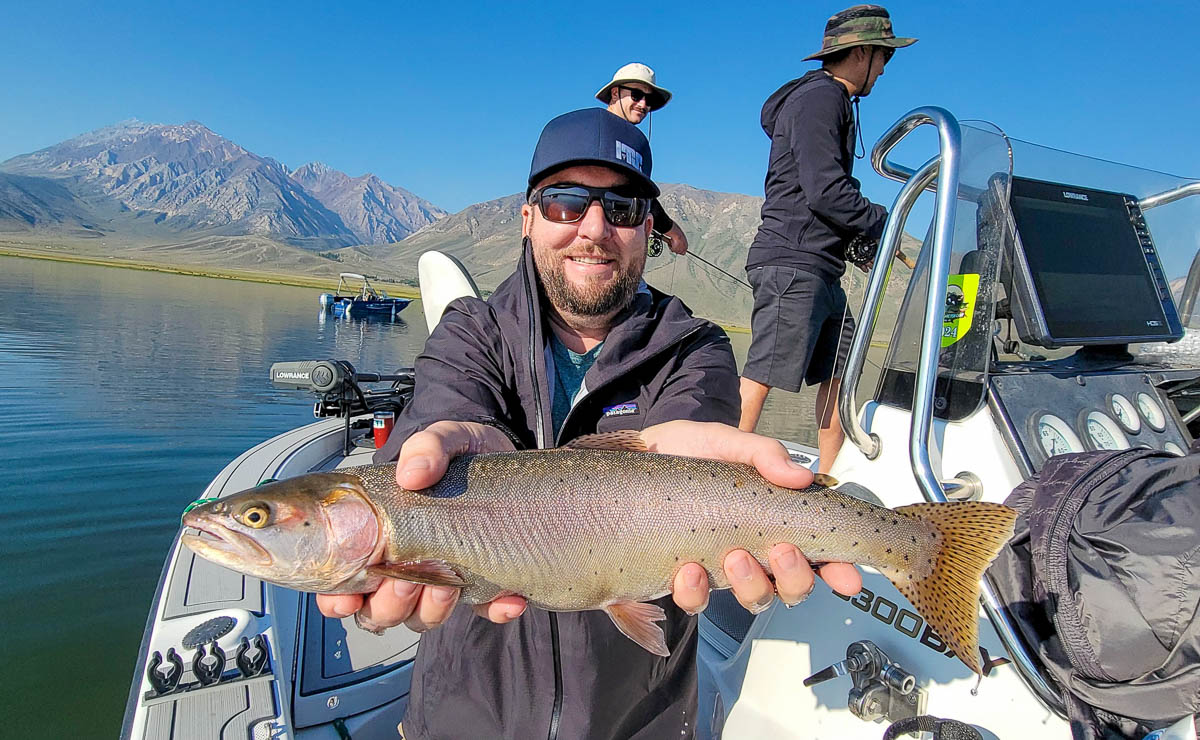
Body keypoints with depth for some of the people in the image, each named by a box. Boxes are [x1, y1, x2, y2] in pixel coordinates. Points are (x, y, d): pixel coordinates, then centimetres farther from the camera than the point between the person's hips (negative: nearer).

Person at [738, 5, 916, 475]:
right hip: (792, 263, -11)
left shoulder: (833, 103, 27)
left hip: (821, 269, 11)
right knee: (762, 375, -14)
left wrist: (861, 238, 13)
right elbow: (825, 191, -17)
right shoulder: (819, 97, -6)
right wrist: (882, 224, -3)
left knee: (838, 373, 11)